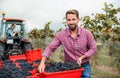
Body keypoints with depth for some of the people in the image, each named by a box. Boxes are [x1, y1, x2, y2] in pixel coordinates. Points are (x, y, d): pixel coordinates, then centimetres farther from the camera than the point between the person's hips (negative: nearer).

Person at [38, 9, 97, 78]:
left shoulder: (86, 33, -11)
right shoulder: (61, 35, -11)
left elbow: (93, 48, -4)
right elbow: (50, 48, -12)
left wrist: (81, 57, -16)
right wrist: (42, 63, -24)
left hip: (84, 67, 0)